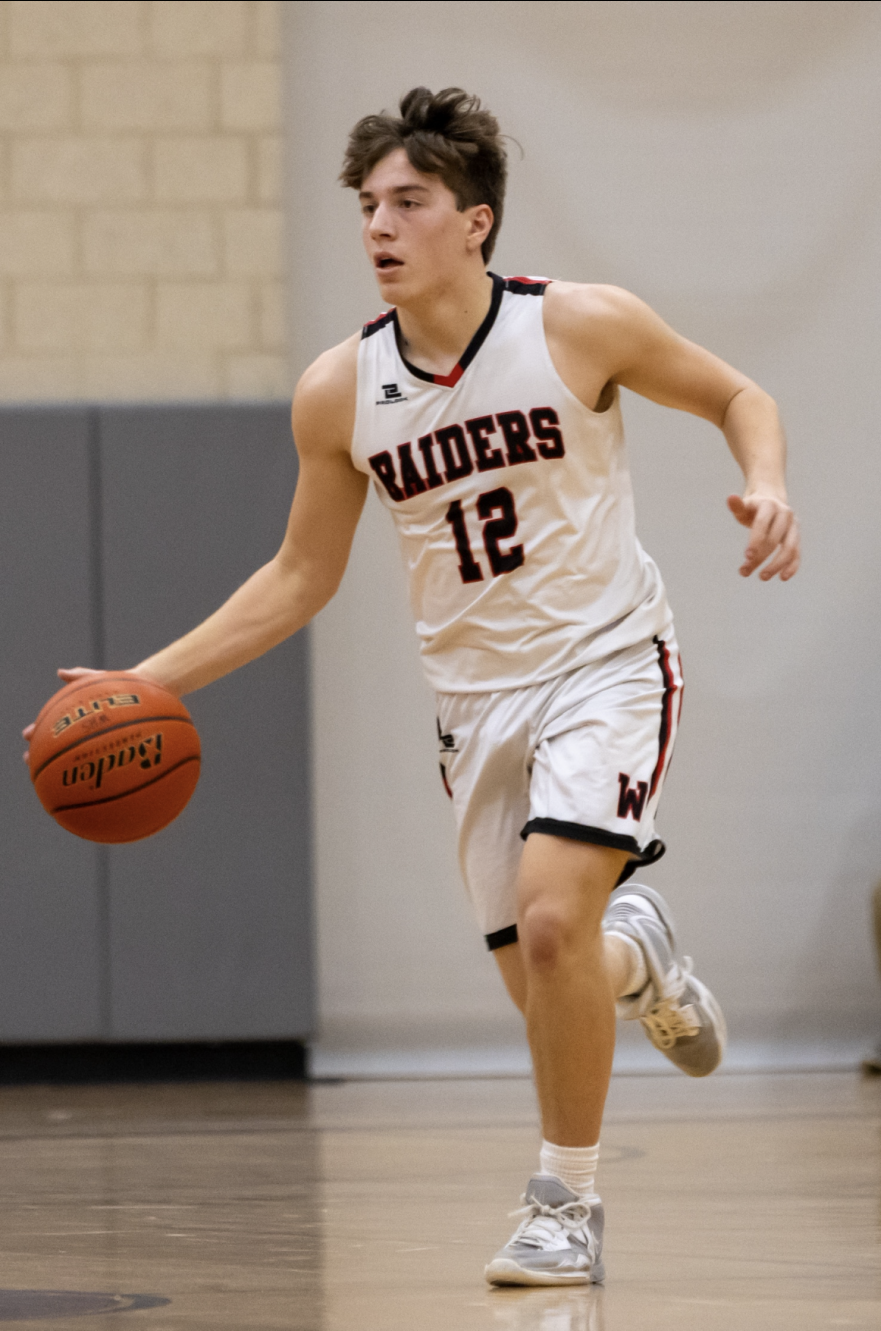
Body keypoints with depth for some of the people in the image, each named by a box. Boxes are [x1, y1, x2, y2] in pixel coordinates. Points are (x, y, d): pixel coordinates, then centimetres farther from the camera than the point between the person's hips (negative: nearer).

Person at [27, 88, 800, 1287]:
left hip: (607, 663, -4)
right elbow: (299, 580, 8)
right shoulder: (339, 393, -4)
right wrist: (147, 683, -1)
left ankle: (568, 1202, -8)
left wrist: (767, 487, -19)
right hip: (477, 696, 4)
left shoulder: (580, 326, -12)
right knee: (542, 985, 4)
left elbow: (736, 396, 3)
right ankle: (636, 959, 43)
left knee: (550, 915, -25)